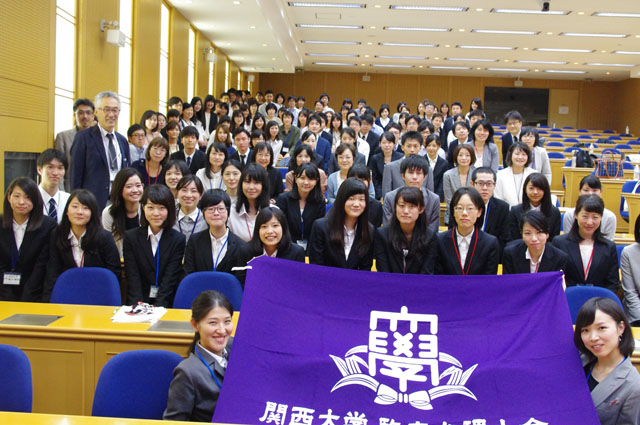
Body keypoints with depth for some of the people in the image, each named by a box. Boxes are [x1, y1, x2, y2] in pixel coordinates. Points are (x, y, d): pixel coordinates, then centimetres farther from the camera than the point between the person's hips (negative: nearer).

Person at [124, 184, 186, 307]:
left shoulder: (178, 239, 1)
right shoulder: (131, 237, 5)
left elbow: (170, 280, -5)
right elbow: (133, 278, -1)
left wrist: (157, 308, -17)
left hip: (167, 304, -1)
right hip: (137, 303, 1)